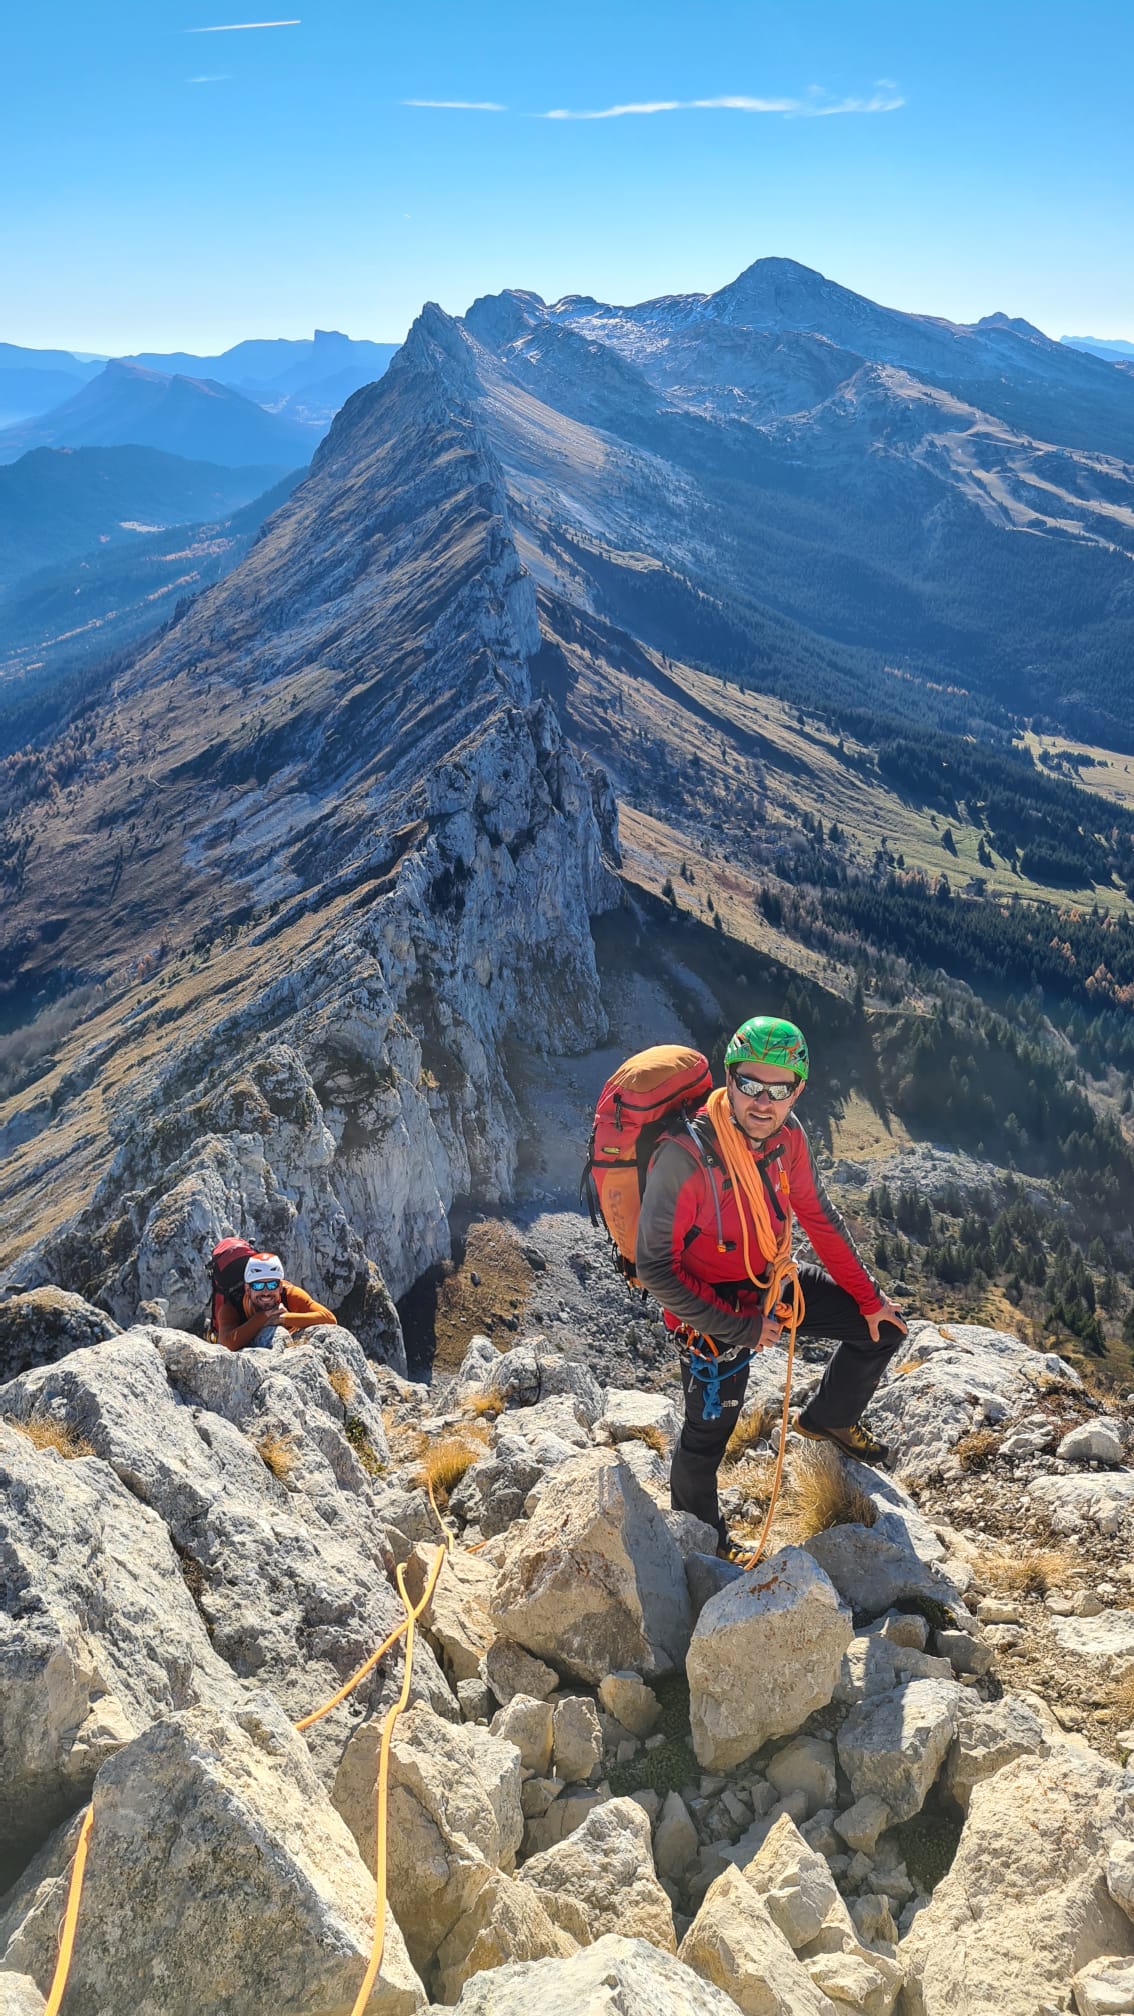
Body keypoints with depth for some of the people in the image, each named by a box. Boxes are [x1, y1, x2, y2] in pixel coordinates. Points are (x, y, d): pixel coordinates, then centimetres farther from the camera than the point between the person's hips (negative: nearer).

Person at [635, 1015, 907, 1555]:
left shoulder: (786, 1135, -14)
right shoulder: (686, 1156, -34)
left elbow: (818, 1217, 3)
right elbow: (655, 1268, -26)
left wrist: (869, 1297, 8)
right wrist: (740, 1329, -22)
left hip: (775, 1281, 6)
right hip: (712, 1307, -6)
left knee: (883, 1327, 11)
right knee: (709, 1430, 8)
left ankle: (827, 1419, 40)